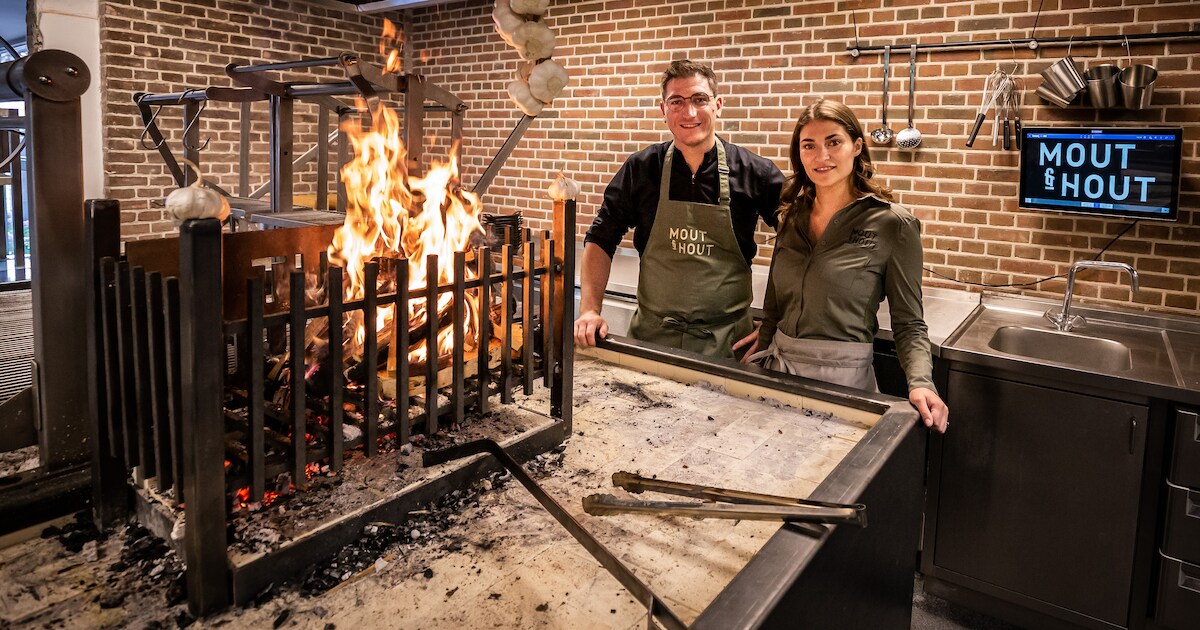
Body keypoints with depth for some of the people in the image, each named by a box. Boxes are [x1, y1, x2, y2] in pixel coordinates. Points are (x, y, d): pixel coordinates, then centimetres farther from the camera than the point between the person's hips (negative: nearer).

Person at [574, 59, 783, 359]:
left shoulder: (755, 172, -6)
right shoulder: (641, 169, -2)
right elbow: (600, 239, 4)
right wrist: (590, 310, -7)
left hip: (726, 342, -1)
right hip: (652, 333, 1)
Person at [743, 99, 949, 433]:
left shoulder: (893, 224, -9)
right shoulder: (793, 217, 5)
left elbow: (909, 323, -7)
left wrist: (920, 383, -22)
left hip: (844, 375, -4)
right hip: (779, 366, 5)